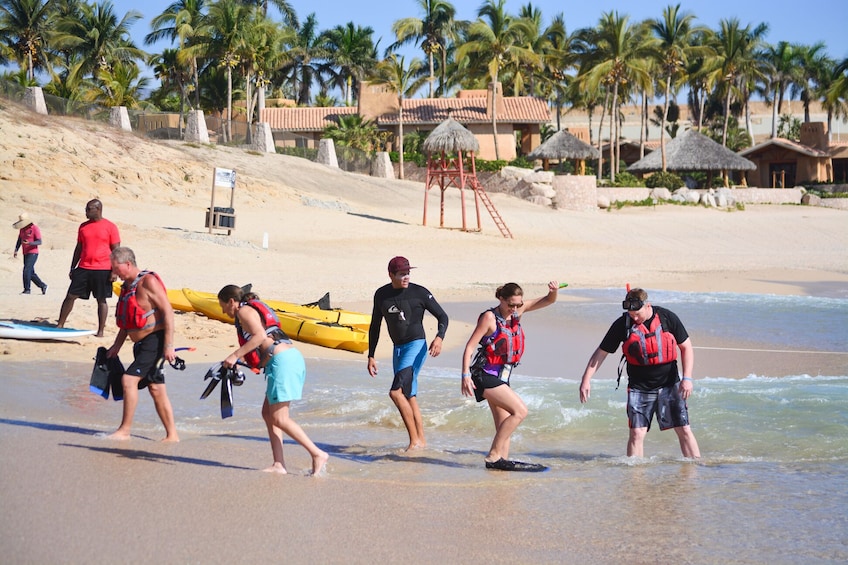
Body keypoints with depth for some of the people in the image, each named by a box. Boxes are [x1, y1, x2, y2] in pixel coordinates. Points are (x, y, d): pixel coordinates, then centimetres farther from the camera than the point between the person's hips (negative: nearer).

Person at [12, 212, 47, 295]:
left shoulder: (35, 228, -10)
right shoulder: (22, 229, 11)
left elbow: (39, 242, -13)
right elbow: (19, 241, 15)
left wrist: (29, 243, -28)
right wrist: (16, 250, 1)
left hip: (33, 253, -7)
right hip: (26, 254, 7)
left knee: (26, 271, -16)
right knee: (31, 273, 9)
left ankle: (27, 289, -10)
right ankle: (43, 286, 22)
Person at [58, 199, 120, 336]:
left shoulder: (110, 227, -2)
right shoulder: (83, 226, 11)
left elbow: (115, 250, -2)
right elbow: (78, 248, 17)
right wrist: (72, 268, 14)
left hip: (103, 270, -4)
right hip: (83, 268, 4)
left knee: (101, 300, 2)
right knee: (70, 296, 2)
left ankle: (100, 330, 8)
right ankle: (60, 325, 10)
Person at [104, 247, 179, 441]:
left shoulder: (148, 282, -14)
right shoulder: (127, 286, 13)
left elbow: (168, 311, -18)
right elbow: (126, 321, 22)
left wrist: (168, 345, -22)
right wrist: (117, 346, 16)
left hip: (155, 341, -9)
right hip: (141, 344, 9)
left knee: (129, 379, -16)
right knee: (156, 388, 9)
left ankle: (124, 430, -10)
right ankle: (172, 434, 13)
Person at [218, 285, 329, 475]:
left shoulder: (244, 311, -1)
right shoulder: (256, 309, 27)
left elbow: (260, 336, -17)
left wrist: (235, 356, -15)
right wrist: (240, 360, 24)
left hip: (282, 360, -10)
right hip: (292, 358, 10)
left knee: (279, 418, -8)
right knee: (268, 413, 11)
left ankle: (318, 454, -9)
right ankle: (278, 464, 7)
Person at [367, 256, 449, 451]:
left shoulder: (419, 292, -7)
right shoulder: (381, 295, 7)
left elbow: (442, 316, -2)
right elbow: (375, 327, 16)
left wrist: (439, 338, -21)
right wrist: (371, 356, 14)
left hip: (416, 346, -6)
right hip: (398, 348, 6)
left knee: (396, 392, -19)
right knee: (409, 397, 9)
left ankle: (415, 440, -14)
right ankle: (421, 441, 17)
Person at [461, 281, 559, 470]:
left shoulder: (518, 311, 8)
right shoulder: (490, 317, -11)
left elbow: (548, 301, 11)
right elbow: (470, 346, -11)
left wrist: (554, 291, -13)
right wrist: (465, 375, -19)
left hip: (501, 378, 8)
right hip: (486, 376, -8)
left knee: (504, 424, 7)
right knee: (520, 411, -16)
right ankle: (493, 455, -15)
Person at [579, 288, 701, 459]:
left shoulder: (668, 318, -7)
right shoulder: (622, 324, -7)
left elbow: (686, 347, 0)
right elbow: (601, 352, -1)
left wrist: (687, 378, -9)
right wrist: (586, 379, -7)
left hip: (669, 384, 0)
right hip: (639, 388, 0)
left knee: (684, 430, -1)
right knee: (637, 433, -8)